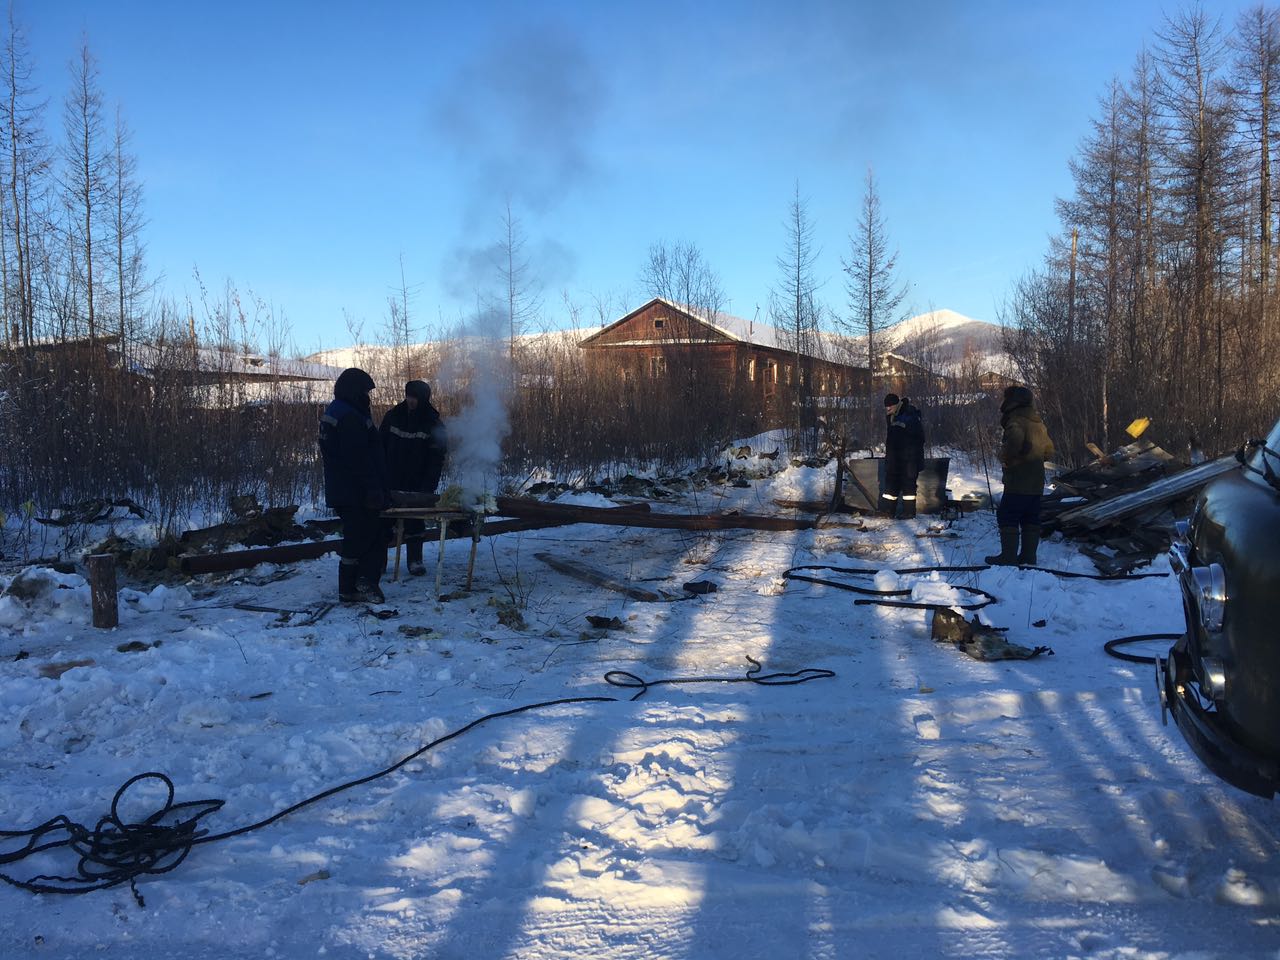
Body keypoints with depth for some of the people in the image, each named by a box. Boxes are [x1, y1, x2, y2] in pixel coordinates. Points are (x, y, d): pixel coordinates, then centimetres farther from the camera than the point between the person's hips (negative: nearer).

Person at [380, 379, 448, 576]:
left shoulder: (434, 424, -4)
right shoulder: (393, 416, 2)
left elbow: (437, 458, -5)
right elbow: (380, 447, 7)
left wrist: (428, 486, -13)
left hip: (417, 484, -2)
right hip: (390, 481, 2)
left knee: (415, 522, 2)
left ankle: (415, 560, 12)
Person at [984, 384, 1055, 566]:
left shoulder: (1016, 422, -13)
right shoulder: (1039, 423, 16)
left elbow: (1015, 440, -34)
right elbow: (1048, 450, 22)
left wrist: (1005, 456, -17)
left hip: (1018, 481, -9)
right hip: (1037, 482, 9)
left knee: (1007, 517, -3)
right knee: (1031, 518, 12)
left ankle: (1009, 556, -4)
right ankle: (1029, 556, 15)